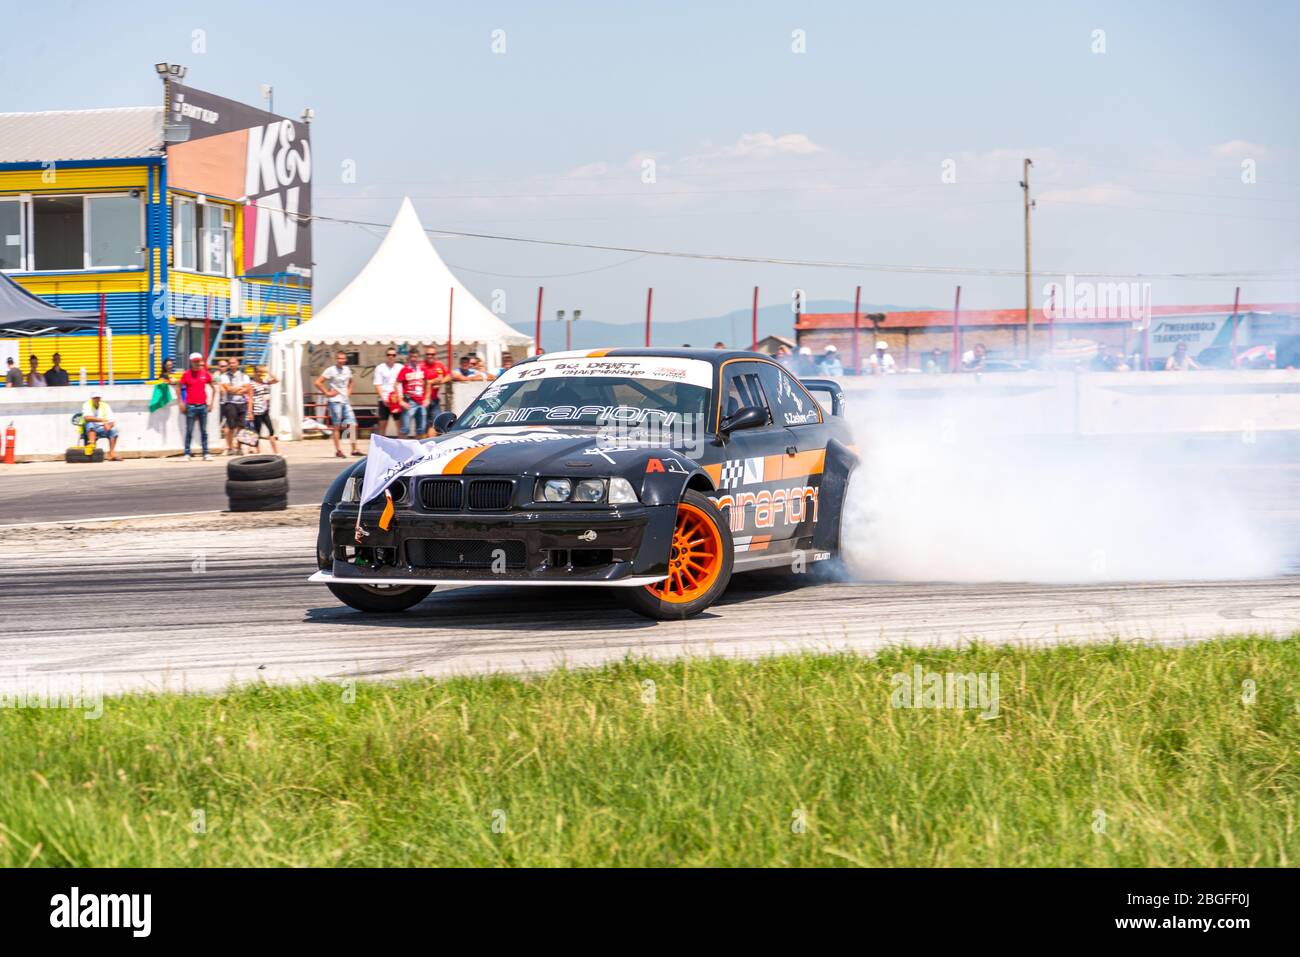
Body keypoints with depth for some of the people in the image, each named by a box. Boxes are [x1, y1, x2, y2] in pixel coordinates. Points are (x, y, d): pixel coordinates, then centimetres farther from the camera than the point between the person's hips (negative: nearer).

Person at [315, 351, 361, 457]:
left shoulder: (347, 370, 12)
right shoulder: (331, 370, -6)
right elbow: (318, 382, -11)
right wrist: (327, 393, -11)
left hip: (346, 401, 6)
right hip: (335, 401, -6)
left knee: (352, 424, -2)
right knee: (336, 426, -1)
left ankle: (354, 449, 2)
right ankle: (338, 451, 3)